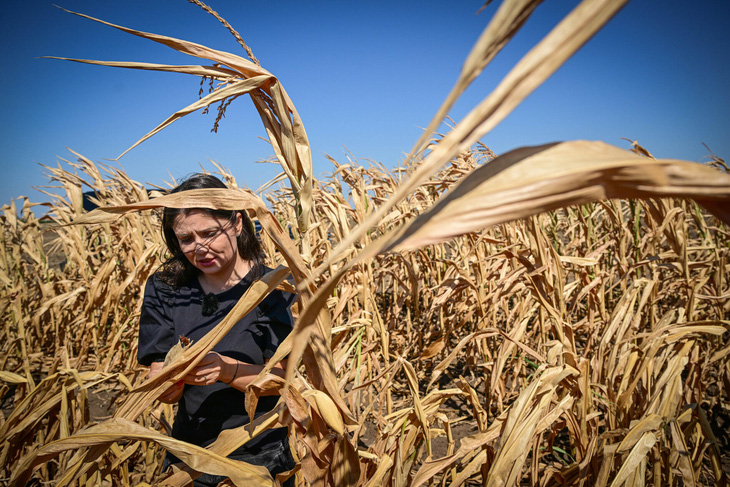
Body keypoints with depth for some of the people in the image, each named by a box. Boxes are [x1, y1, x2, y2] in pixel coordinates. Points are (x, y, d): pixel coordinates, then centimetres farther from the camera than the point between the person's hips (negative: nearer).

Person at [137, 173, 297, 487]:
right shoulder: (163, 290, -5)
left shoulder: (272, 287, -12)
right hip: (190, 456, 3)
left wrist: (226, 369, -33)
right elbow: (163, 394, -9)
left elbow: (278, 379, -15)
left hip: (262, 458, -2)